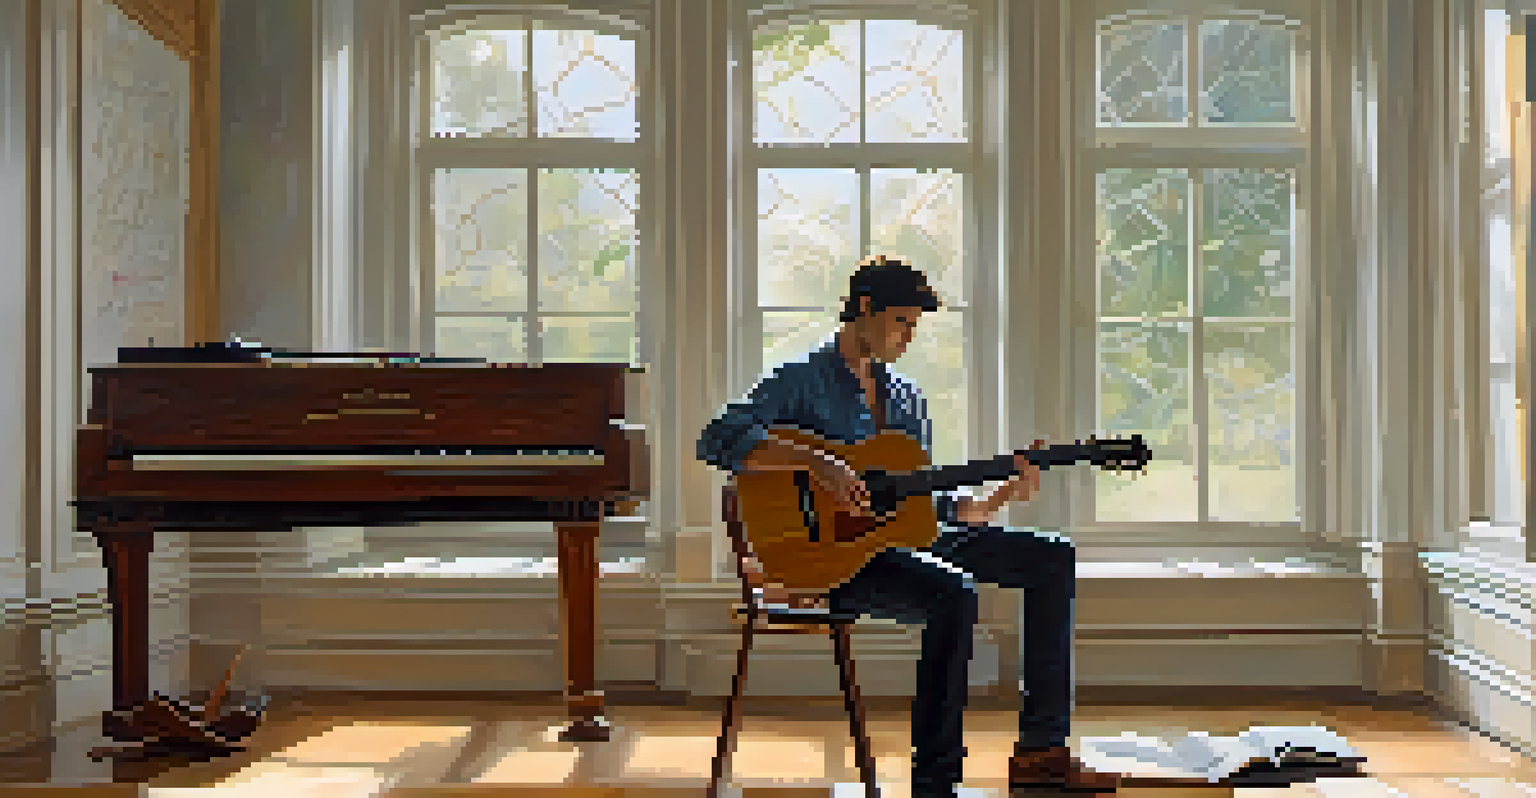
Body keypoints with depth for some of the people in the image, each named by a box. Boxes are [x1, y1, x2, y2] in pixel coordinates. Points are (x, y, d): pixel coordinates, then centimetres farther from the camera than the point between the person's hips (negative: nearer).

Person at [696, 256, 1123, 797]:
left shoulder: (907, 399, 19)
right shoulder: (802, 381, -3)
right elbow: (718, 440, -20)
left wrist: (1001, 498, 0)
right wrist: (819, 465, -29)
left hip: (903, 536, 8)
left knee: (1053, 560, -1)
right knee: (953, 594, -34)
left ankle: (1041, 749, -3)